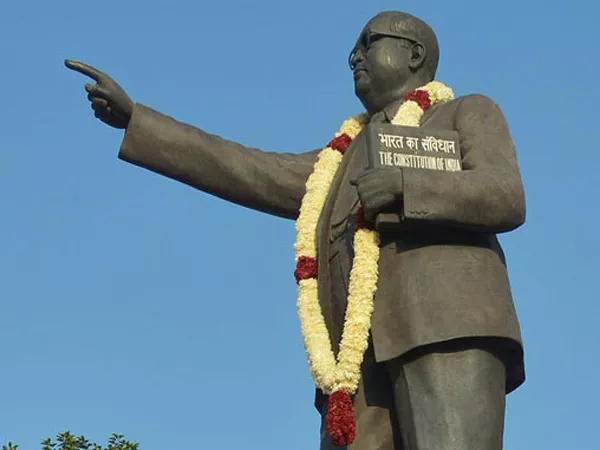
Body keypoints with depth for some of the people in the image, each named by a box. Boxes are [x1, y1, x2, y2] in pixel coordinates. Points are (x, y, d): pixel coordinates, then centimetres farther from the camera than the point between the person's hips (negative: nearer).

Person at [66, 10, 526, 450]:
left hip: (447, 332, -5)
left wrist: (402, 184, -15)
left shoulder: (470, 114, 19)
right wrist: (133, 119, 23)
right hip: (368, 355, 6)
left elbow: (506, 198, 0)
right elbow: (249, 174, 25)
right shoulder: (349, 162, 34)